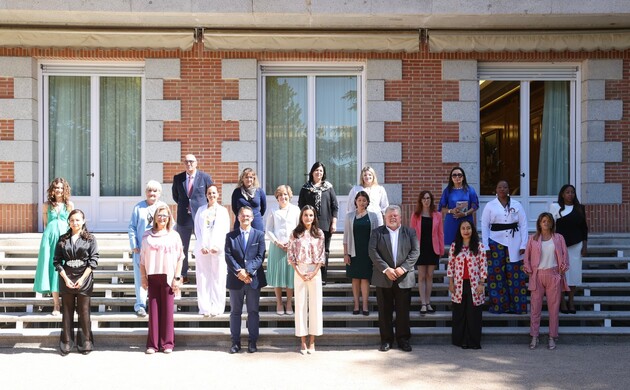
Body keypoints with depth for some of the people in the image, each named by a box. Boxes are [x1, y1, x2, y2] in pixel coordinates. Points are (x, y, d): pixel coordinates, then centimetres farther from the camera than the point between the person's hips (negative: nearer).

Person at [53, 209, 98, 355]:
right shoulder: (63, 239, 7)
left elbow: (93, 261, -4)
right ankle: (66, 344, 12)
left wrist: (82, 279, -12)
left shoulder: (90, 239, 2)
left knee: (84, 312, 2)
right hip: (66, 279, 2)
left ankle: (85, 343, 9)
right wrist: (66, 278, -7)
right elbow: (57, 261, 4)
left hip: (84, 279, -2)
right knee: (67, 312, 7)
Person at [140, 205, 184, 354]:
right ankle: (152, 344, 7)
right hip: (152, 276, 1)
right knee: (153, 310, 2)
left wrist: (177, 278, -3)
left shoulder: (174, 236, 5)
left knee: (167, 310, 0)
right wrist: (143, 277, 3)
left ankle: (167, 343, 8)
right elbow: (142, 259, 10)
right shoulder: (147, 236, 9)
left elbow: (179, 258, 4)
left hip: (168, 276, -1)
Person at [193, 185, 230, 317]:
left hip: (218, 249, -1)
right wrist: (202, 246, -5)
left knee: (218, 278, -3)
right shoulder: (201, 210, 14)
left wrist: (217, 246, -8)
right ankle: (204, 308, 0)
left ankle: (217, 307, 0)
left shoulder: (223, 210, 11)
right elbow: (197, 229, 8)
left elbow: (225, 230, 4)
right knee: (203, 278, -2)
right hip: (202, 248, 1)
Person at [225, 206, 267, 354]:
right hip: (235, 279, 1)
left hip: (253, 279, -1)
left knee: (253, 311, 5)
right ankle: (235, 342, 14)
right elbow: (228, 256, -3)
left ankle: (252, 342, 13)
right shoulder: (230, 236, 6)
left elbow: (260, 256, -4)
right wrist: (239, 272, -15)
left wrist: (248, 271, -15)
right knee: (235, 312, 7)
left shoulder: (259, 235, 4)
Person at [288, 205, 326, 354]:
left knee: (315, 304, 2)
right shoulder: (295, 234, 2)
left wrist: (314, 272, -8)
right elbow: (290, 255, 1)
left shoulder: (319, 233, 4)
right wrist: (299, 273, -8)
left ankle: (312, 342, 10)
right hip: (299, 271, 0)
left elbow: (322, 255, 3)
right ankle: (303, 341, 9)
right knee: (300, 304, 1)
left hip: (315, 271, 1)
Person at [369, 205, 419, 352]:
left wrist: (403, 268, -13)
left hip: (404, 278, 0)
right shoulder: (377, 232, 6)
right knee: (385, 311, 5)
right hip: (383, 278, 0)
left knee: (403, 311, 5)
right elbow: (373, 252, -5)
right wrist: (386, 269, -15)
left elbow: (415, 252, 0)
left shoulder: (410, 232, 9)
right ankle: (386, 340, 14)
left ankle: (403, 339, 16)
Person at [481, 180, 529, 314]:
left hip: (514, 242, 0)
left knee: (515, 274, 0)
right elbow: (484, 226, 3)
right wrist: (485, 246, -3)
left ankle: (517, 305, 8)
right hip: (496, 242, 0)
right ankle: (499, 305, 9)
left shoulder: (517, 205, 6)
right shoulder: (490, 206, 4)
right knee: (497, 274, 0)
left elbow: (523, 225, 4)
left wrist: (523, 245, -3)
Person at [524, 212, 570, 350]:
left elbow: (564, 255, 7)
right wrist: (529, 271, -1)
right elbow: (527, 257, 9)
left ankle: (552, 338, 11)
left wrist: (562, 270, -3)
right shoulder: (533, 239, 6)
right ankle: (534, 338, 8)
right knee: (535, 307, 0)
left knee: (554, 307, 3)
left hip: (553, 276, 0)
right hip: (537, 276, 0)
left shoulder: (558, 238, 6)